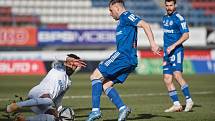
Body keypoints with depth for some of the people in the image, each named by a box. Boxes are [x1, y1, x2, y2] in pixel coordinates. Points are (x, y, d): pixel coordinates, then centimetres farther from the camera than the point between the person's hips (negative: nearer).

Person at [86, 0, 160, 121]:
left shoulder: (126, 16, -4)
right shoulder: (123, 20, 26)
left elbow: (145, 25, -16)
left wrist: (152, 43, -25)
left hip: (123, 55, -10)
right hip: (130, 61, 10)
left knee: (95, 76, -7)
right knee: (105, 85, 9)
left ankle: (96, 110, -14)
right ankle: (122, 108, -5)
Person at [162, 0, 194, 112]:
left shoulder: (179, 18, -8)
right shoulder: (165, 18, 16)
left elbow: (186, 35, -14)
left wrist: (174, 45, -21)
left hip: (176, 51, -8)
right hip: (167, 52, 8)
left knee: (177, 75, -21)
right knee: (167, 79, 1)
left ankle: (189, 100, -14)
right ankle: (176, 105, 4)